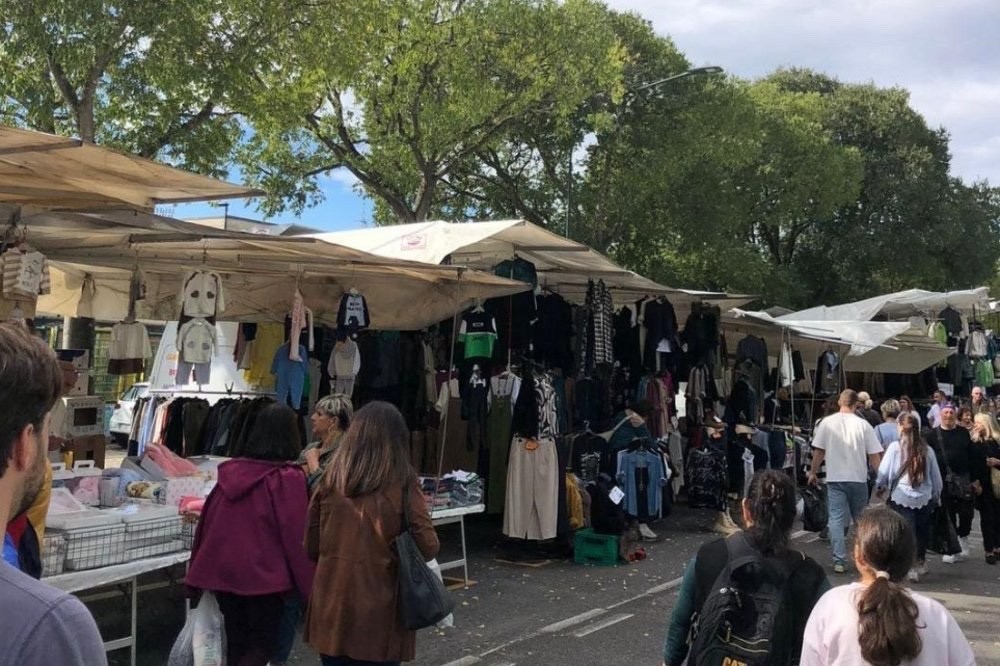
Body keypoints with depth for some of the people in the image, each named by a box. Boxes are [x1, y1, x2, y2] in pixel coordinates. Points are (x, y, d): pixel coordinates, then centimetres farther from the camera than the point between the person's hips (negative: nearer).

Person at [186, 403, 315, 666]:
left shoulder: (231, 471, 4)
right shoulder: (289, 478, -13)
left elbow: (209, 521, 9)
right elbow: (298, 536, -13)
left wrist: (200, 571, 18)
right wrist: (310, 586, -7)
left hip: (223, 570, 6)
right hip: (263, 573, -5)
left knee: (237, 642, 17)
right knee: (263, 644, 7)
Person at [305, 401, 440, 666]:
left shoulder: (330, 481, -2)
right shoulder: (403, 485, -11)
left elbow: (311, 546, 5)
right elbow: (428, 548, -9)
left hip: (332, 605, 3)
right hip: (380, 612, -3)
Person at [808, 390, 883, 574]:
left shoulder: (827, 422, -3)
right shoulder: (863, 425, -4)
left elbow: (818, 451, -1)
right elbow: (874, 455, -4)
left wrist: (813, 472, 12)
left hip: (835, 479, -1)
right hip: (859, 479, 1)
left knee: (837, 519, 0)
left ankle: (839, 561, -6)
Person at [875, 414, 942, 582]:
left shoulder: (895, 447, -5)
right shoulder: (927, 449, 3)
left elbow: (883, 471, -4)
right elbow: (936, 477, 10)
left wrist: (880, 487, 15)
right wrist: (936, 496, 25)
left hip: (901, 497, -3)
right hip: (924, 498, 3)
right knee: (922, 532, 17)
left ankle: (912, 567, -8)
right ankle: (920, 563, 29)